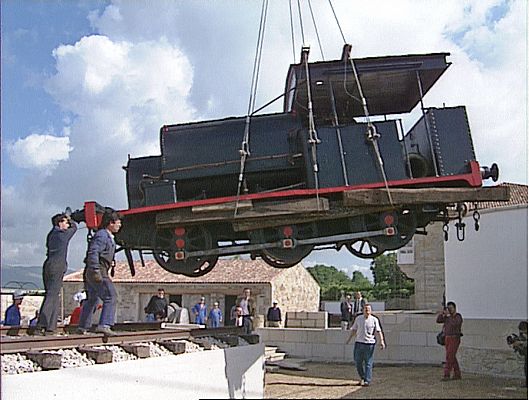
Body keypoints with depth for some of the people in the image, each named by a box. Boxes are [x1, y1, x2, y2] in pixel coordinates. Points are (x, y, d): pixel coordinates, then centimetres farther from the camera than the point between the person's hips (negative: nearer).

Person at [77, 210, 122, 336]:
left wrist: (109, 262, 19)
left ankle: (82, 327, 29)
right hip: (98, 272, -11)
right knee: (111, 297, -16)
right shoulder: (102, 235, -13)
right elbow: (93, 252, -23)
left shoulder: (108, 236, 19)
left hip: (90, 273, 11)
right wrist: (96, 271, -28)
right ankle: (104, 325, -24)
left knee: (92, 299, 20)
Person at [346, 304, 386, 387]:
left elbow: (379, 331, -6)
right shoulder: (358, 318, 9)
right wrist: (349, 339, 14)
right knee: (358, 362, 7)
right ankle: (362, 377, 27)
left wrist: (382, 341, -18)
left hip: (369, 344, -3)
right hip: (359, 343, 3)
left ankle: (367, 380, 4)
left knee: (368, 363, -2)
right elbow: (354, 330, 17)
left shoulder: (374, 320, -1)